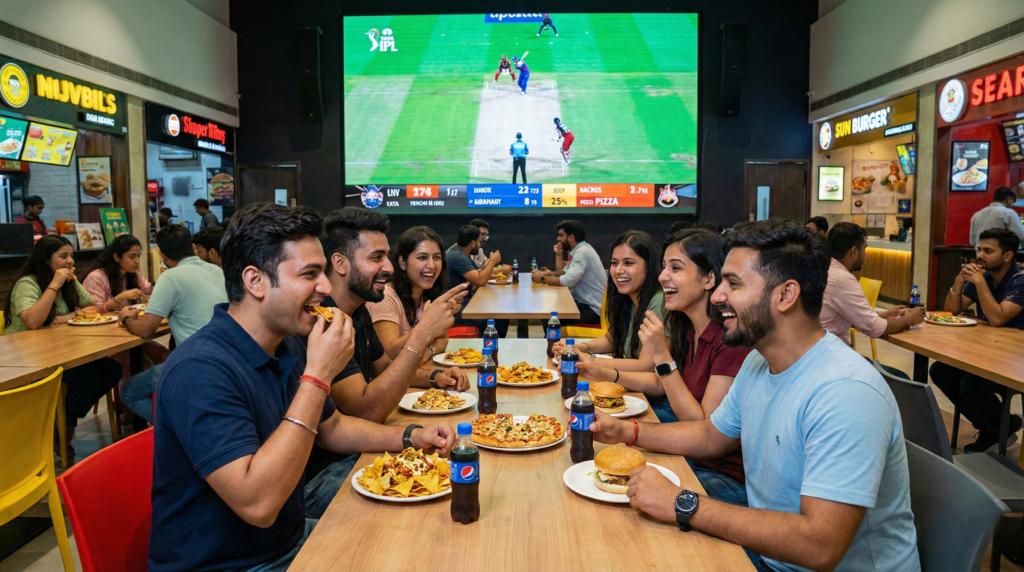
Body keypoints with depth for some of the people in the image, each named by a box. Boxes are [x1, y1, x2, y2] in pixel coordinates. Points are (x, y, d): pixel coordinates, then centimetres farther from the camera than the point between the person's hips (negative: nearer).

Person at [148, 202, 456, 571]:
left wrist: (411, 437, 1)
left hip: (290, 539, 8)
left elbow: (330, 426, 17)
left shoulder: (276, 353, 3)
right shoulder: (201, 370, -27)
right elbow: (257, 504, -34)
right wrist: (317, 377, -31)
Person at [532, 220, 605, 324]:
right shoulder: (579, 250, 13)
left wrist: (542, 279, -14)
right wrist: (558, 253, 6)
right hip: (584, 302, 10)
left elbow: (568, 280, -27)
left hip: (591, 308, -10)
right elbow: (565, 272, 21)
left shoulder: (582, 252, -18)